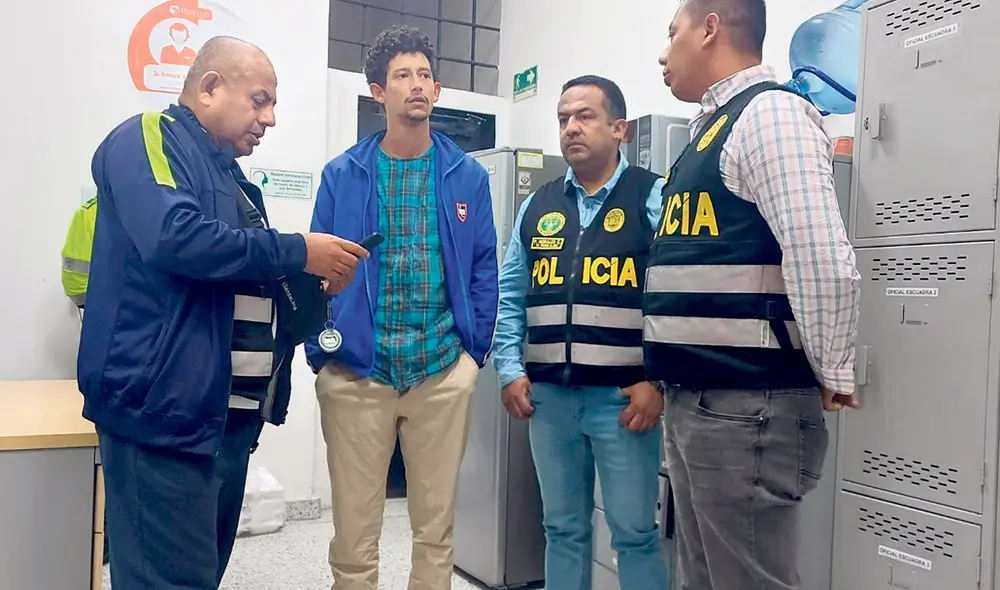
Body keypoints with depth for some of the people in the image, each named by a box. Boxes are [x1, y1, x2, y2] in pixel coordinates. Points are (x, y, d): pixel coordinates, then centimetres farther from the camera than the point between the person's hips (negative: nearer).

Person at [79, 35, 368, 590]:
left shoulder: (227, 173, 21)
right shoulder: (148, 138, -6)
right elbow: (174, 237, -25)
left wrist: (313, 286, 8)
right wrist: (298, 252, -19)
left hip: (229, 411, 9)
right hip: (166, 409, -9)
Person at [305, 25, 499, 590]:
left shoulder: (469, 176, 6)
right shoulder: (342, 174, 4)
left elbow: (484, 270, 6)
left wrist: (476, 350, 1)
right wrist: (321, 351, -3)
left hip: (443, 370, 1)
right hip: (354, 371, 0)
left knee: (436, 523, 12)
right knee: (354, 530, 8)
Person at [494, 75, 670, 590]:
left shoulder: (654, 198, -2)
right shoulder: (538, 206, 12)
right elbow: (510, 297, 13)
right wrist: (510, 371, 4)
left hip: (624, 397, -4)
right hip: (548, 396, 5)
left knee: (635, 533, 7)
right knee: (562, 529, 17)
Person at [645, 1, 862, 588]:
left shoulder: (768, 110, -10)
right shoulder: (714, 126, 19)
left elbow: (822, 255, -22)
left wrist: (834, 377, -13)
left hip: (746, 403, -9)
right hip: (692, 399, 9)